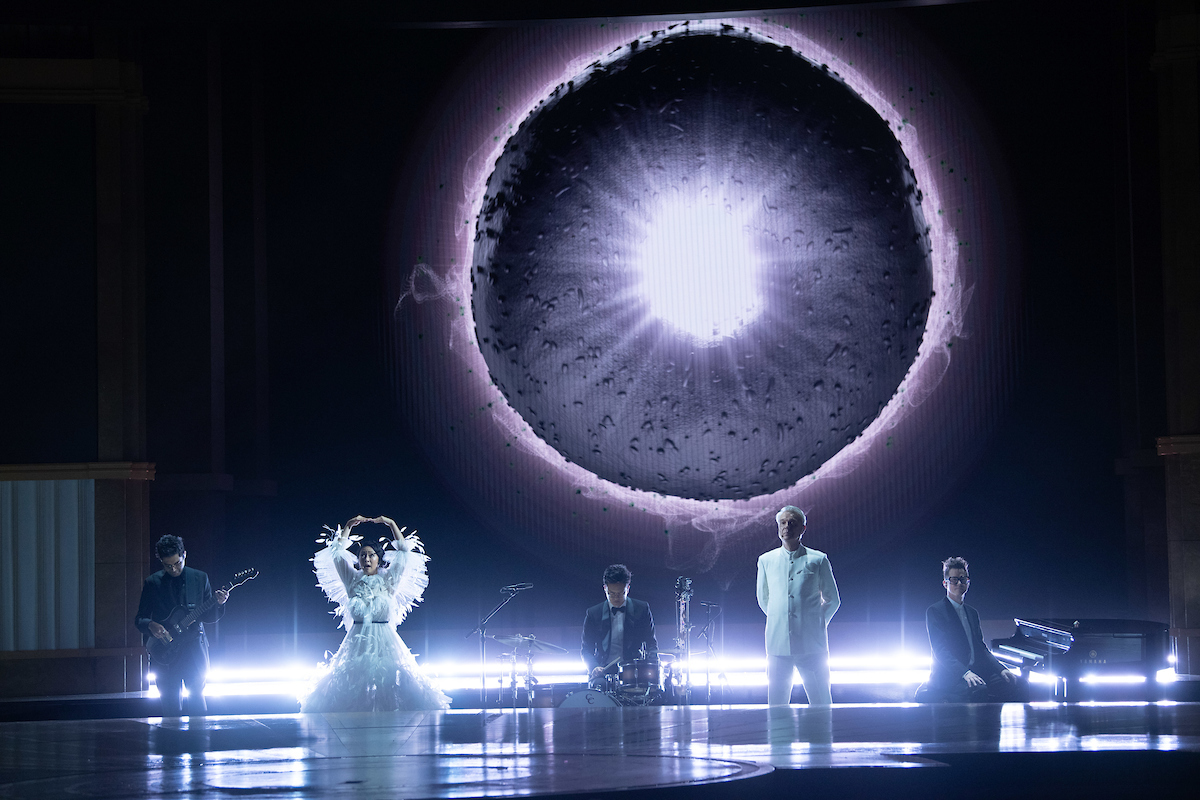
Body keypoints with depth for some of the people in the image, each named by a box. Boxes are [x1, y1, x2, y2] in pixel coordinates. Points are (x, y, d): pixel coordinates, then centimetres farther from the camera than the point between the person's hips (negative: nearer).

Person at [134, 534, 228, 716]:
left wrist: (218, 604, -10)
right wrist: (151, 625, -13)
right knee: (170, 705, -1)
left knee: (197, 698, -7)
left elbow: (209, 617, 10)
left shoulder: (200, 579, 8)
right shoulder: (152, 583, 6)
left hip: (194, 648, 0)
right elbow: (139, 619, 8)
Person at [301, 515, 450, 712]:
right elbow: (336, 554, 6)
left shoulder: (388, 581, 6)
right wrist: (348, 527, 3)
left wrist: (392, 525, -1)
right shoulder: (352, 580, 9)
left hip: (386, 645, -1)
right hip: (356, 645, 1)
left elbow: (404, 554, 0)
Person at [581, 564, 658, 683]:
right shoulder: (593, 614, 9)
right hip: (604, 673, 1)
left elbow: (651, 643, 9)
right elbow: (587, 649, 11)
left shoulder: (642, 609, 8)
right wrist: (594, 668, -10)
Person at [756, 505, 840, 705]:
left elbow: (832, 599, 13)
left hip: (812, 644, -2)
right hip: (778, 644, 2)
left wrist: (817, 624, 8)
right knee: (777, 704, 1)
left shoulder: (818, 560, 5)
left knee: (821, 703, -3)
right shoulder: (766, 561, 11)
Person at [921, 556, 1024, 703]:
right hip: (949, 677, -7)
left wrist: (1001, 670, 4)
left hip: (974, 672, 7)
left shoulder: (973, 613, 22)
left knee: (1012, 684, -15)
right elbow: (940, 650, -13)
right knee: (978, 690, -37)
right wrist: (965, 673, -26)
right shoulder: (935, 612, -3)